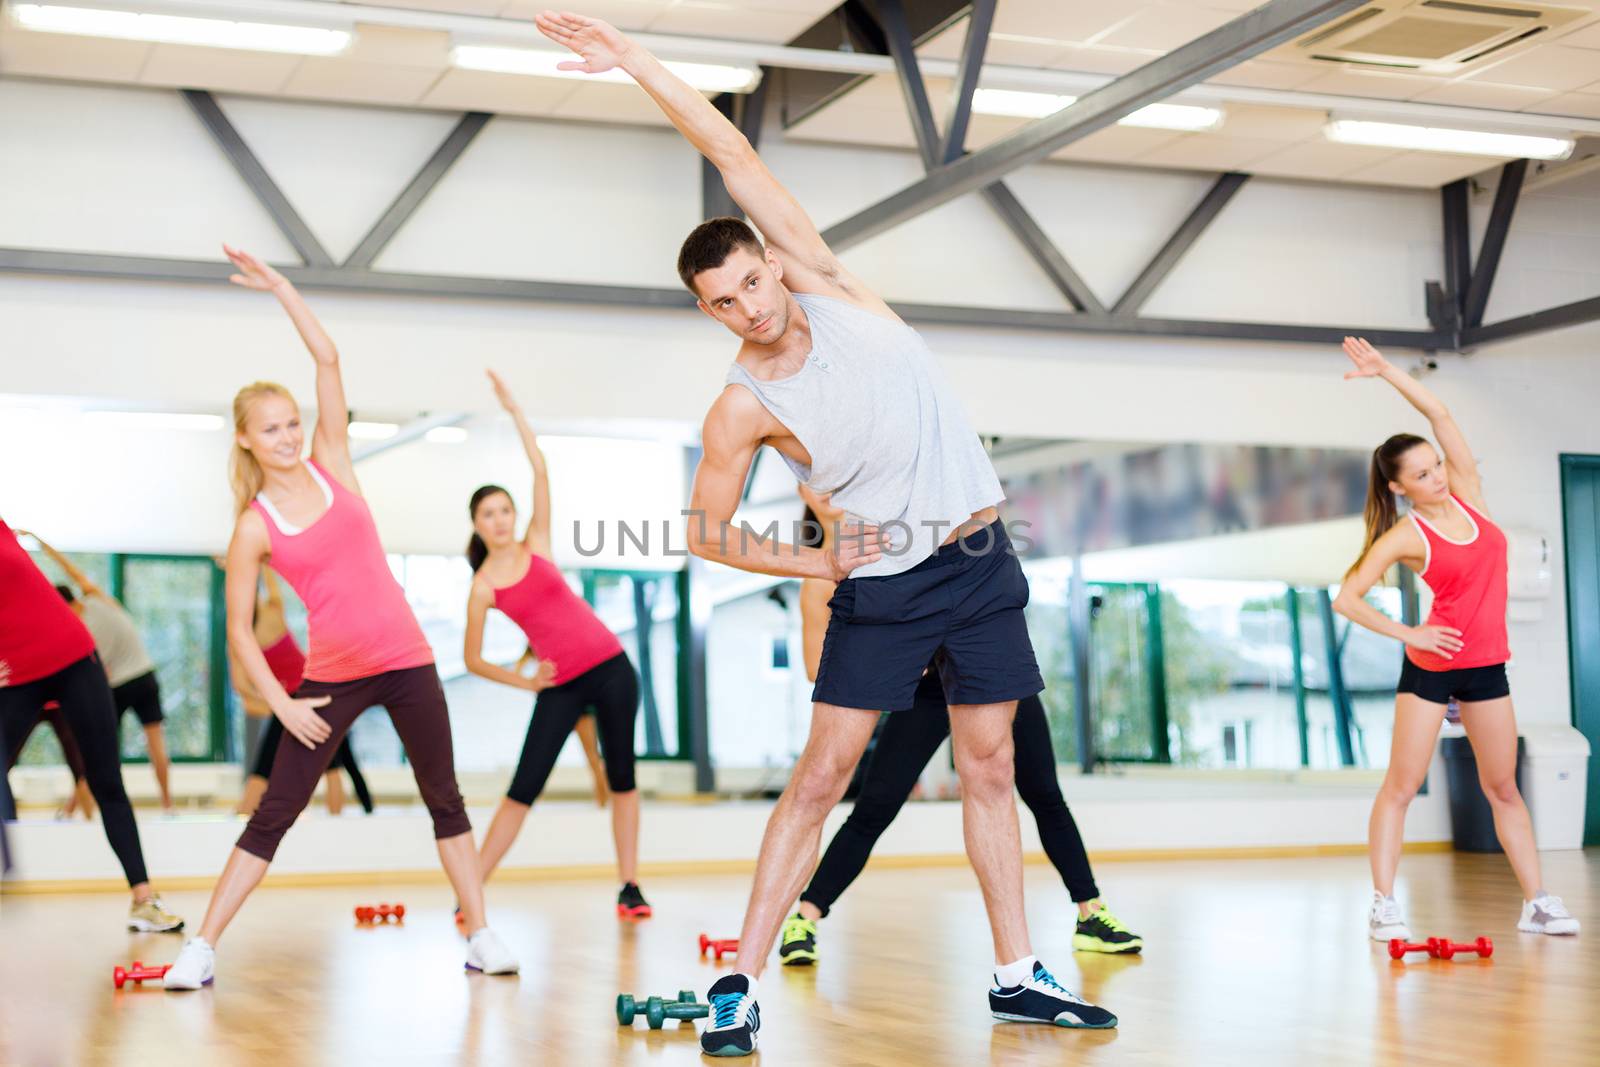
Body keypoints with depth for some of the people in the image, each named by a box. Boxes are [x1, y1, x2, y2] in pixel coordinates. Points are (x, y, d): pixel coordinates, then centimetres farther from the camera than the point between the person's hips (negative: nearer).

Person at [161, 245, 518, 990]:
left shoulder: (330, 466, 3)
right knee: (274, 812, -2)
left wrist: (281, 288, -3)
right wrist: (281, 703, -10)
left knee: (445, 798, 7)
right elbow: (240, 629, -3)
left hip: (405, 662, 2)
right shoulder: (255, 526, -4)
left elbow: (328, 360, -2)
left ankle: (480, 936, 16)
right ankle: (201, 950, 4)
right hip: (331, 676, -2)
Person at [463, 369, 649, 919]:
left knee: (621, 777, 5)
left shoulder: (535, 544, 3)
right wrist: (525, 682, -4)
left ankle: (629, 886, 12)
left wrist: (514, 409, -4)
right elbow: (472, 659, 2)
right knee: (523, 789, -6)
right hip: (560, 686, -2)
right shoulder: (483, 588, -2)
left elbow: (541, 470, -2)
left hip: (611, 668, 2)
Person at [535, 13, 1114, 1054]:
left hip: (981, 562, 3)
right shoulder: (742, 408, -10)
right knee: (820, 778, -6)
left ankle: (1019, 976, 16)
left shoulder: (830, 286, -4)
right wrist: (817, 563, -8)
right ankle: (742, 983, -1)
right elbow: (707, 533, -2)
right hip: (883, 583, -3)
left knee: (990, 773, 8)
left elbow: (738, 157, -9)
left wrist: (640, 62, -7)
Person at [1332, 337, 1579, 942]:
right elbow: (1346, 599, -15)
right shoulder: (1405, 536, -12)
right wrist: (1407, 635, -12)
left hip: (1486, 665, 5)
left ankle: (1537, 903, 12)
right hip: (1430, 664, -5)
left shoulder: (1466, 493, 1)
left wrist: (1386, 370, -7)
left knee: (1503, 789, 9)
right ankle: (1384, 906, -2)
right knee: (1401, 786, -3)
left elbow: (1439, 414, -1)